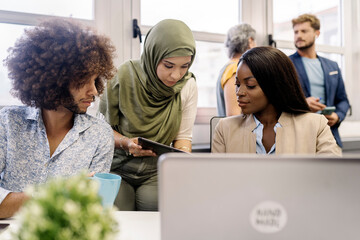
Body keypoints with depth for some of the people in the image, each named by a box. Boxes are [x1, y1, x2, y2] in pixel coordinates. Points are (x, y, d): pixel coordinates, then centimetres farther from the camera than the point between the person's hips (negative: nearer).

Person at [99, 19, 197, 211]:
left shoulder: (188, 86, -4)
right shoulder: (124, 77, -14)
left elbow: (183, 136, 2)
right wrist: (126, 143, -23)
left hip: (156, 172, 2)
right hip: (118, 168, -2)